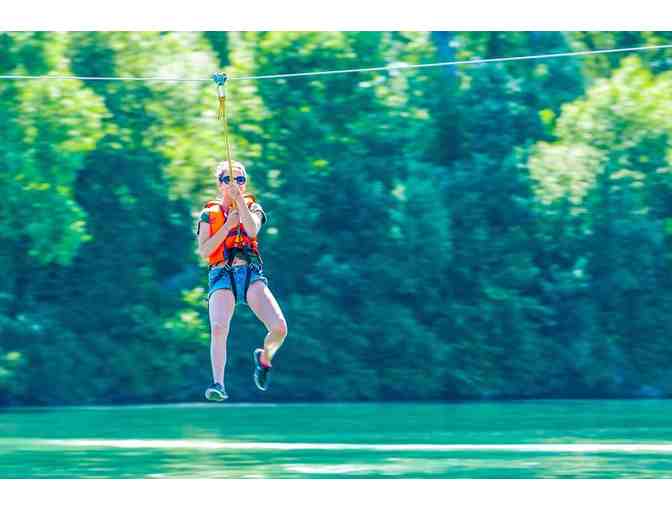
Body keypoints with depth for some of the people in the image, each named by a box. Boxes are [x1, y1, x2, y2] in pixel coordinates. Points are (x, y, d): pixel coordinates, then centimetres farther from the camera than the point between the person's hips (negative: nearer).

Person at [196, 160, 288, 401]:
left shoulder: (252, 207, 16)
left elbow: (252, 230, -8)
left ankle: (264, 358, 14)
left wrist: (239, 199, -13)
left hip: (251, 273, 1)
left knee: (279, 328, -17)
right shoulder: (209, 213, 15)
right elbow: (204, 251, 1)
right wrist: (228, 225, -5)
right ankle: (218, 383, -26)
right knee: (218, 329, -28)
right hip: (222, 275, -1)